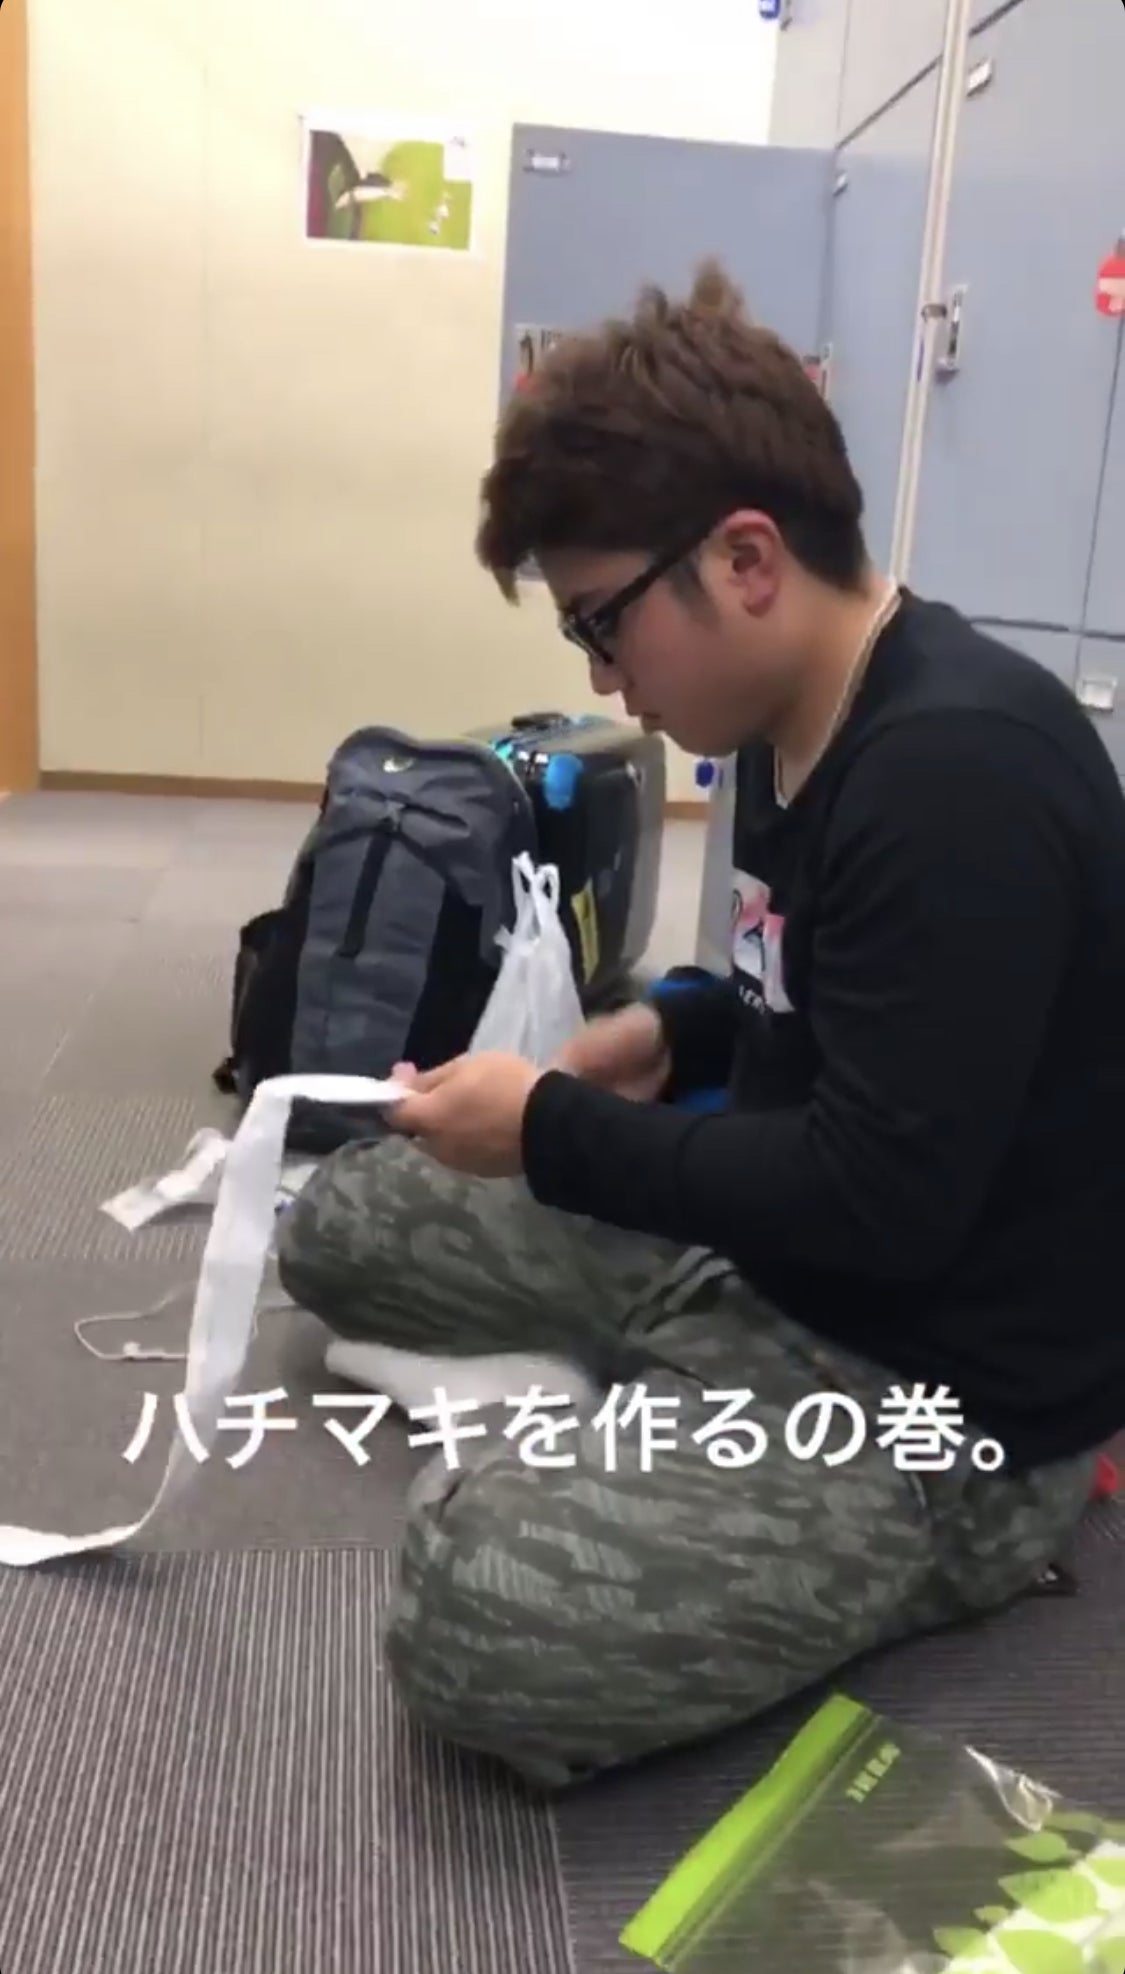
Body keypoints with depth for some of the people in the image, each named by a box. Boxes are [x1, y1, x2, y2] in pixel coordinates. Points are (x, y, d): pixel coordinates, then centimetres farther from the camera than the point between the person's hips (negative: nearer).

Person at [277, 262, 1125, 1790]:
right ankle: (631, 1427, -1)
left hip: (944, 1380, -9)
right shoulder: (803, 726, 4)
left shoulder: (958, 773, -26)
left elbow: (883, 1197, -27)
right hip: (755, 1242, 10)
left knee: (481, 1617, -32)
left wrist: (552, 1133, -17)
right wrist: (672, 1034, 1)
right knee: (338, 1226, 11)